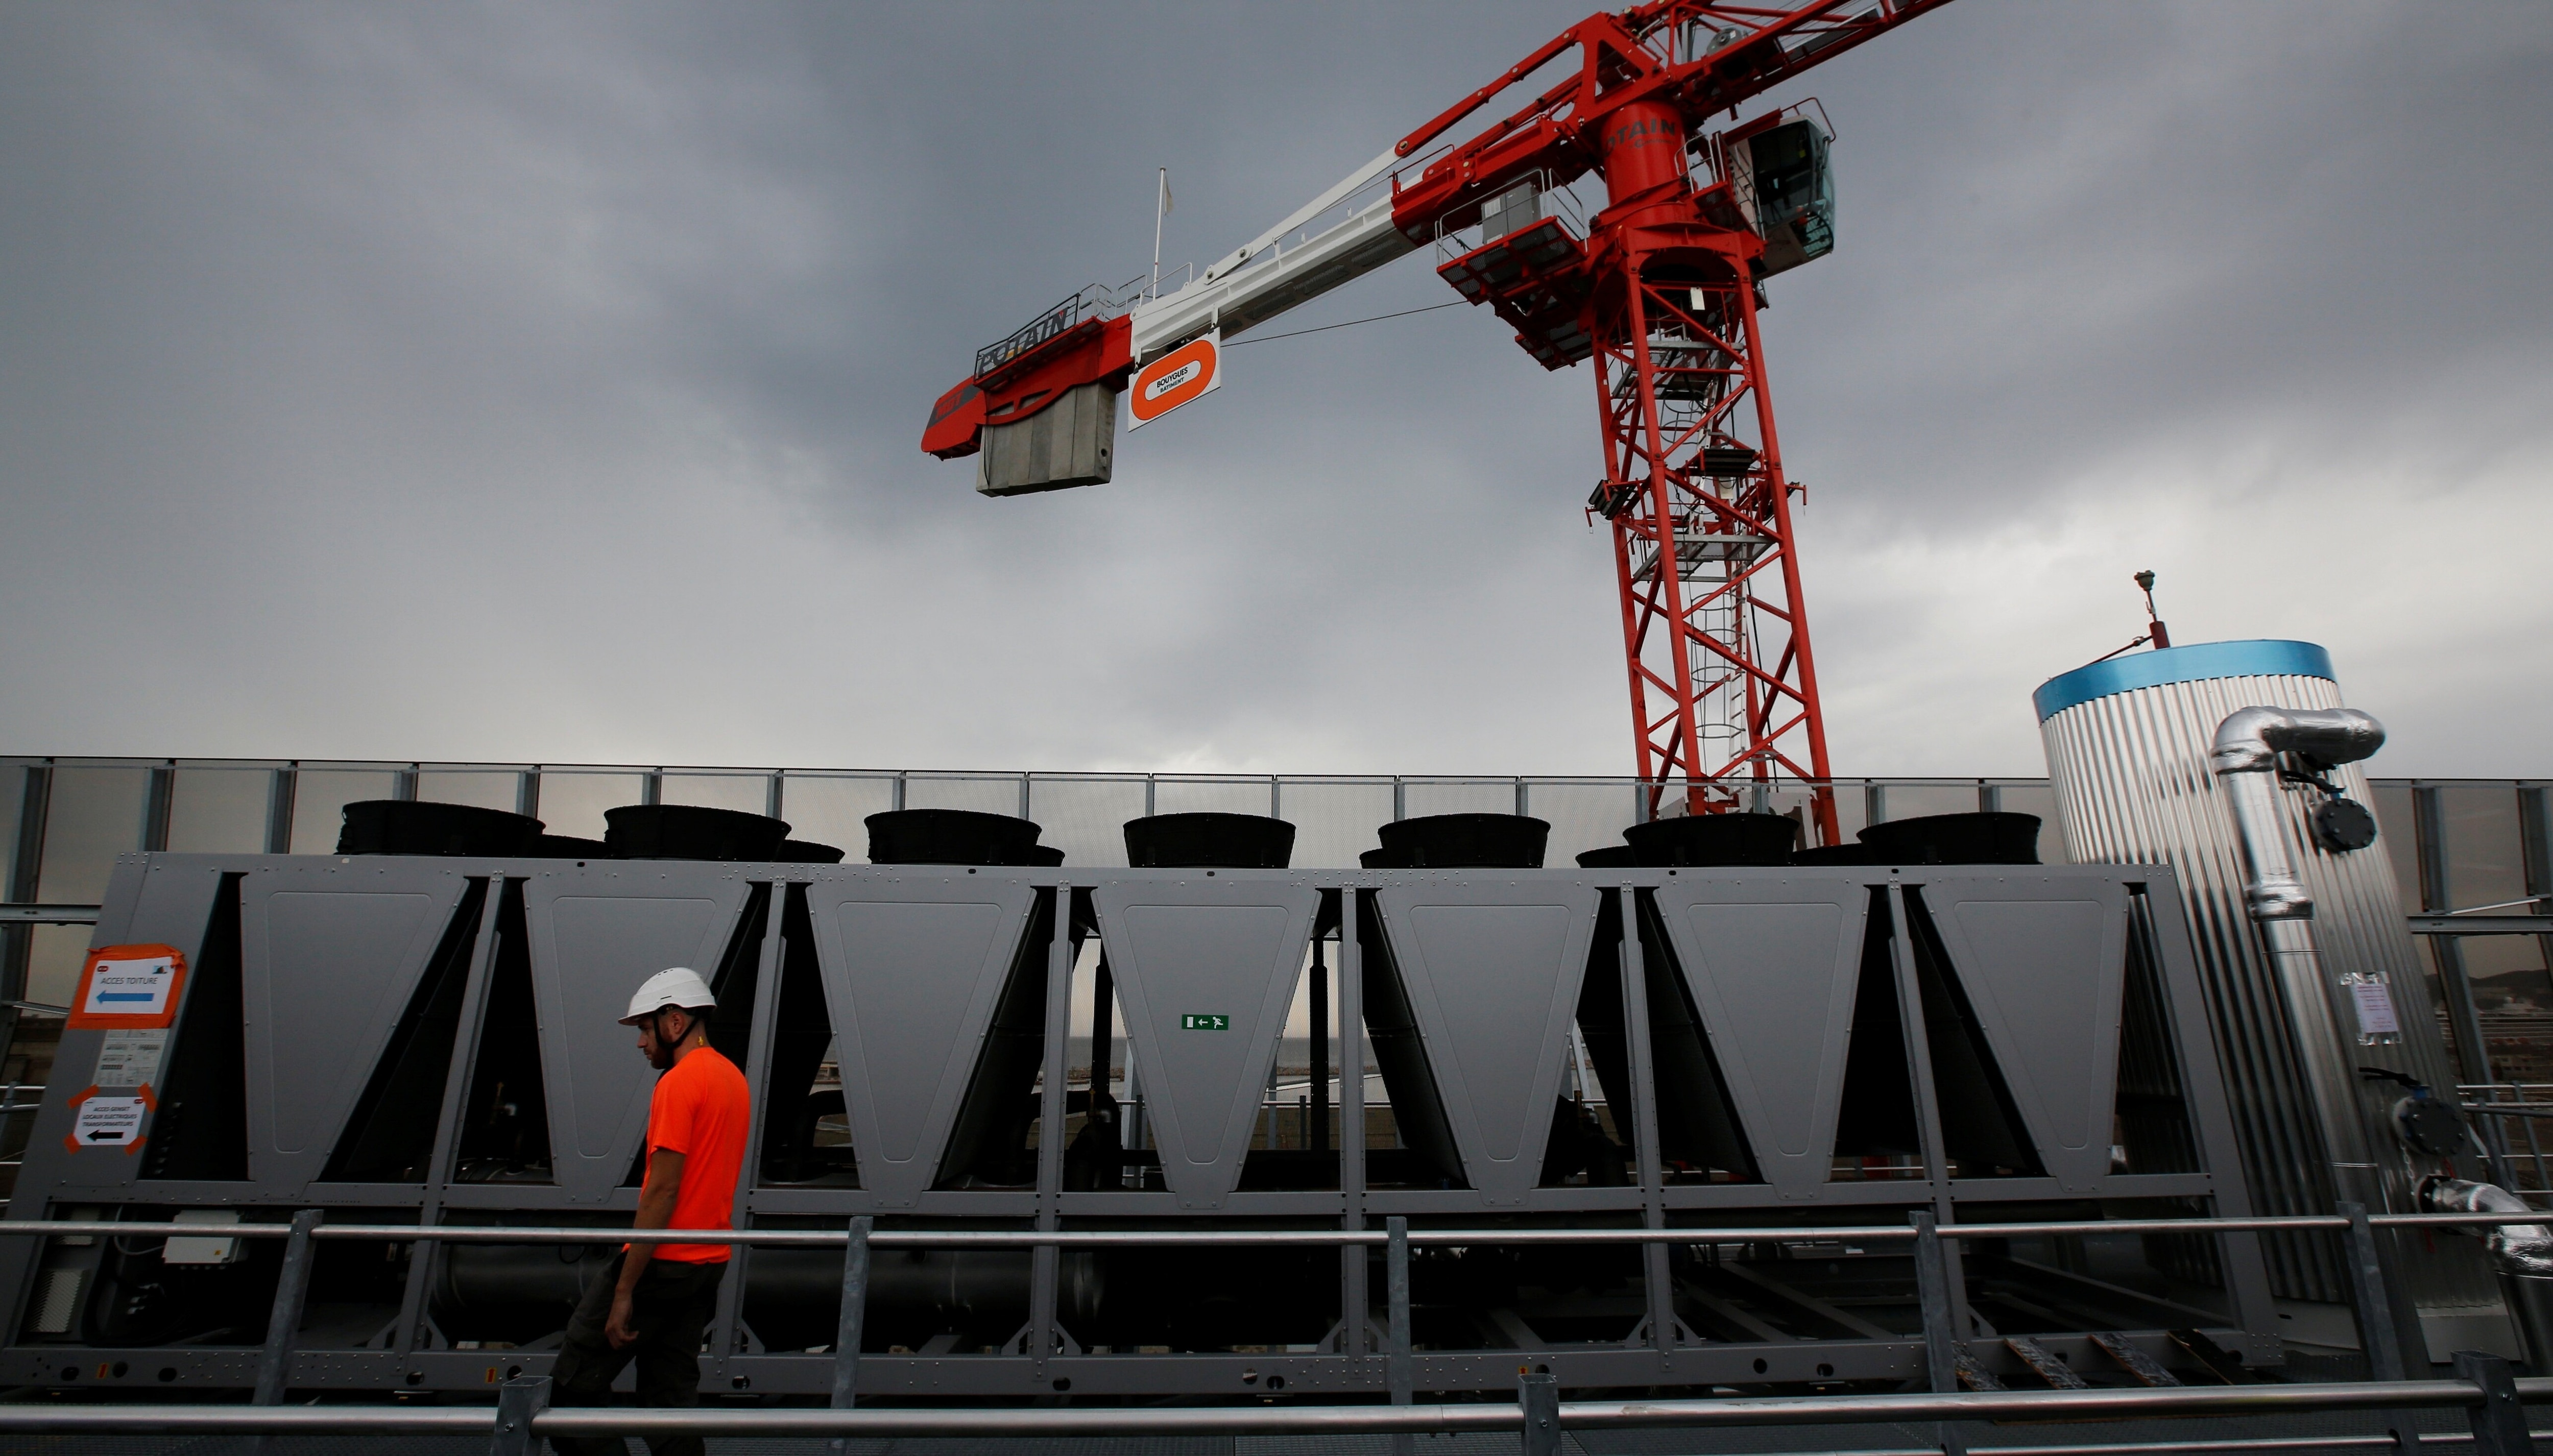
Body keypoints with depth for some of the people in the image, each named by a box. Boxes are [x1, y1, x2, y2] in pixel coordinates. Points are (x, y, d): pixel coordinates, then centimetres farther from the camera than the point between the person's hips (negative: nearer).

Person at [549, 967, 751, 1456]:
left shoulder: (679, 1083, -15)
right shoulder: (733, 1078, 13)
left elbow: (663, 1191, -20)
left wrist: (624, 1291, -16)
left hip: (663, 1262, -9)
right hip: (710, 1262, 9)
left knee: (573, 1386, 2)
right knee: (673, 1394, 14)